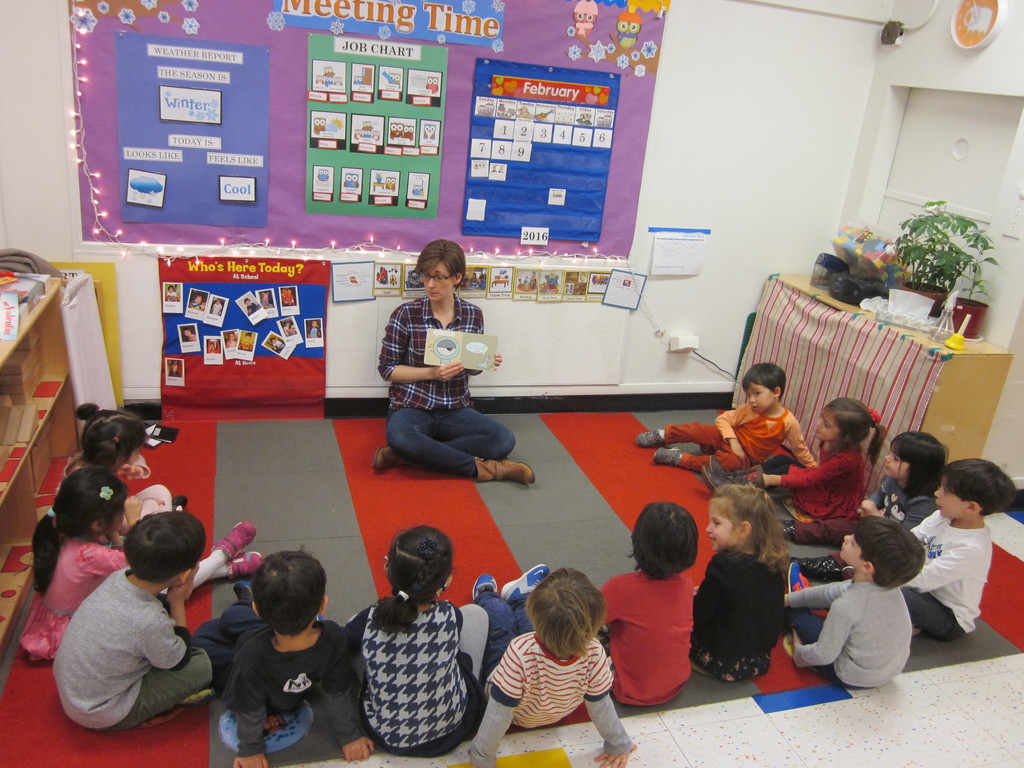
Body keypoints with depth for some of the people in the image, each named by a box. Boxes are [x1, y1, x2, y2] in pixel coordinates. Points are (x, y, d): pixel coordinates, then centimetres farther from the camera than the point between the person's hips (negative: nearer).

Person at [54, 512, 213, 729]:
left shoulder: (119, 577, -15)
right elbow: (179, 661, -13)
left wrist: (171, 602, -11)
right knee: (200, 665, -9)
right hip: (101, 716, -7)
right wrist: (178, 602, -12)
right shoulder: (149, 621, -35)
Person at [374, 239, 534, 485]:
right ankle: (478, 467, -19)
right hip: (412, 407, -3)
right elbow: (387, 368, -3)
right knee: (400, 436, -38)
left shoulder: (473, 315, 3)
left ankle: (404, 456, -22)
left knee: (504, 439, -23)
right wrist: (432, 373, -17)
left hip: (455, 409, 3)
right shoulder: (406, 314, -6)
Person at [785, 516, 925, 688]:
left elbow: (824, 655, -25)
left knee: (798, 615, 10)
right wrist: (790, 598, 9)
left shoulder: (845, 607, -37)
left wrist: (799, 651, -2)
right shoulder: (890, 586, -14)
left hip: (854, 679, -6)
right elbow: (835, 591, -1)